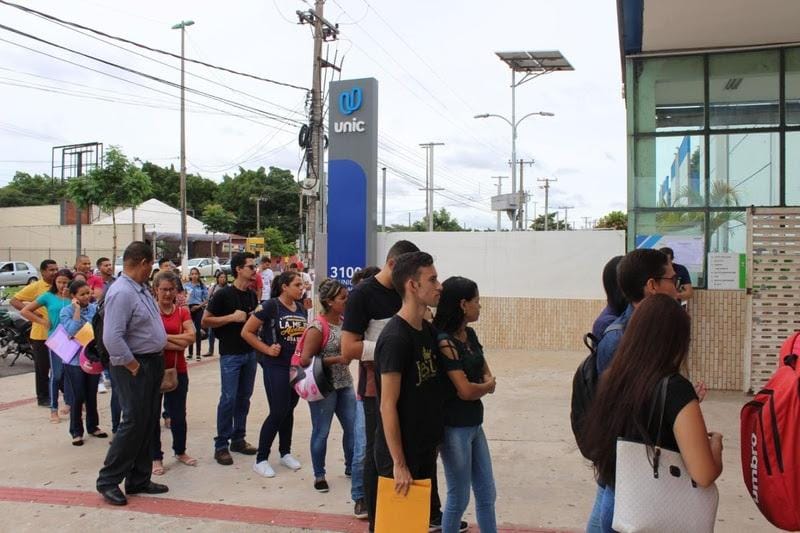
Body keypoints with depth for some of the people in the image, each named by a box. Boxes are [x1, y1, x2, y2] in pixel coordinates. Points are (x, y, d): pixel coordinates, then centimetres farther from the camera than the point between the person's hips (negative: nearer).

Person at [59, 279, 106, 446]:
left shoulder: (95, 308, 2)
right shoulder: (66, 311, -7)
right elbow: (72, 331, -22)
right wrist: (77, 309, -17)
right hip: (75, 360, -3)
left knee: (92, 396, 14)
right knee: (77, 398, 2)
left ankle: (93, 426, 28)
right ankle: (76, 432, 15)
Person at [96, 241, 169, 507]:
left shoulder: (141, 289, 10)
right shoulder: (121, 293, -21)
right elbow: (112, 338, -27)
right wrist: (134, 367, -20)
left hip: (153, 363, 9)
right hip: (135, 368, -9)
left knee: (148, 425, 14)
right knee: (134, 424, -3)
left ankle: (139, 480, 24)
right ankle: (108, 481, 12)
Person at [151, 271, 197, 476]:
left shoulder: (182, 312, 6)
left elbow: (191, 336, -7)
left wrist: (164, 337, -14)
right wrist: (178, 343, -15)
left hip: (178, 370, 3)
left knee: (179, 414, 13)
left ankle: (180, 451, 32)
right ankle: (156, 457, 18)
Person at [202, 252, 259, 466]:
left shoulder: (252, 295, 9)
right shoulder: (223, 294, -11)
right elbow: (205, 321, -12)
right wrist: (232, 317, -18)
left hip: (250, 352, 6)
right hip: (230, 354, -6)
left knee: (244, 397, 11)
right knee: (229, 398, -6)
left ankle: (238, 439, 22)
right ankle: (221, 445, 3)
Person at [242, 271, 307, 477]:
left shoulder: (301, 308, 8)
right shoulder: (271, 306, -12)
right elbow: (246, 332, -10)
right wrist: (267, 349, -13)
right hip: (276, 367, -6)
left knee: (289, 410, 15)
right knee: (278, 412, -6)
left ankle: (285, 453, 30)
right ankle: (261, 459, 7)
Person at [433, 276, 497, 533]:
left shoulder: (470, 334, 6)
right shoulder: (445, 342, -20)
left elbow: (488, 376, 10)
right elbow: (465, 391, -20)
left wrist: (479, 386, -11)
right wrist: (486, 386, -1)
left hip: (474, 424, 8)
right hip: (455, 427, -8)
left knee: (487, 495, 15)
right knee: (459, 498, 6)